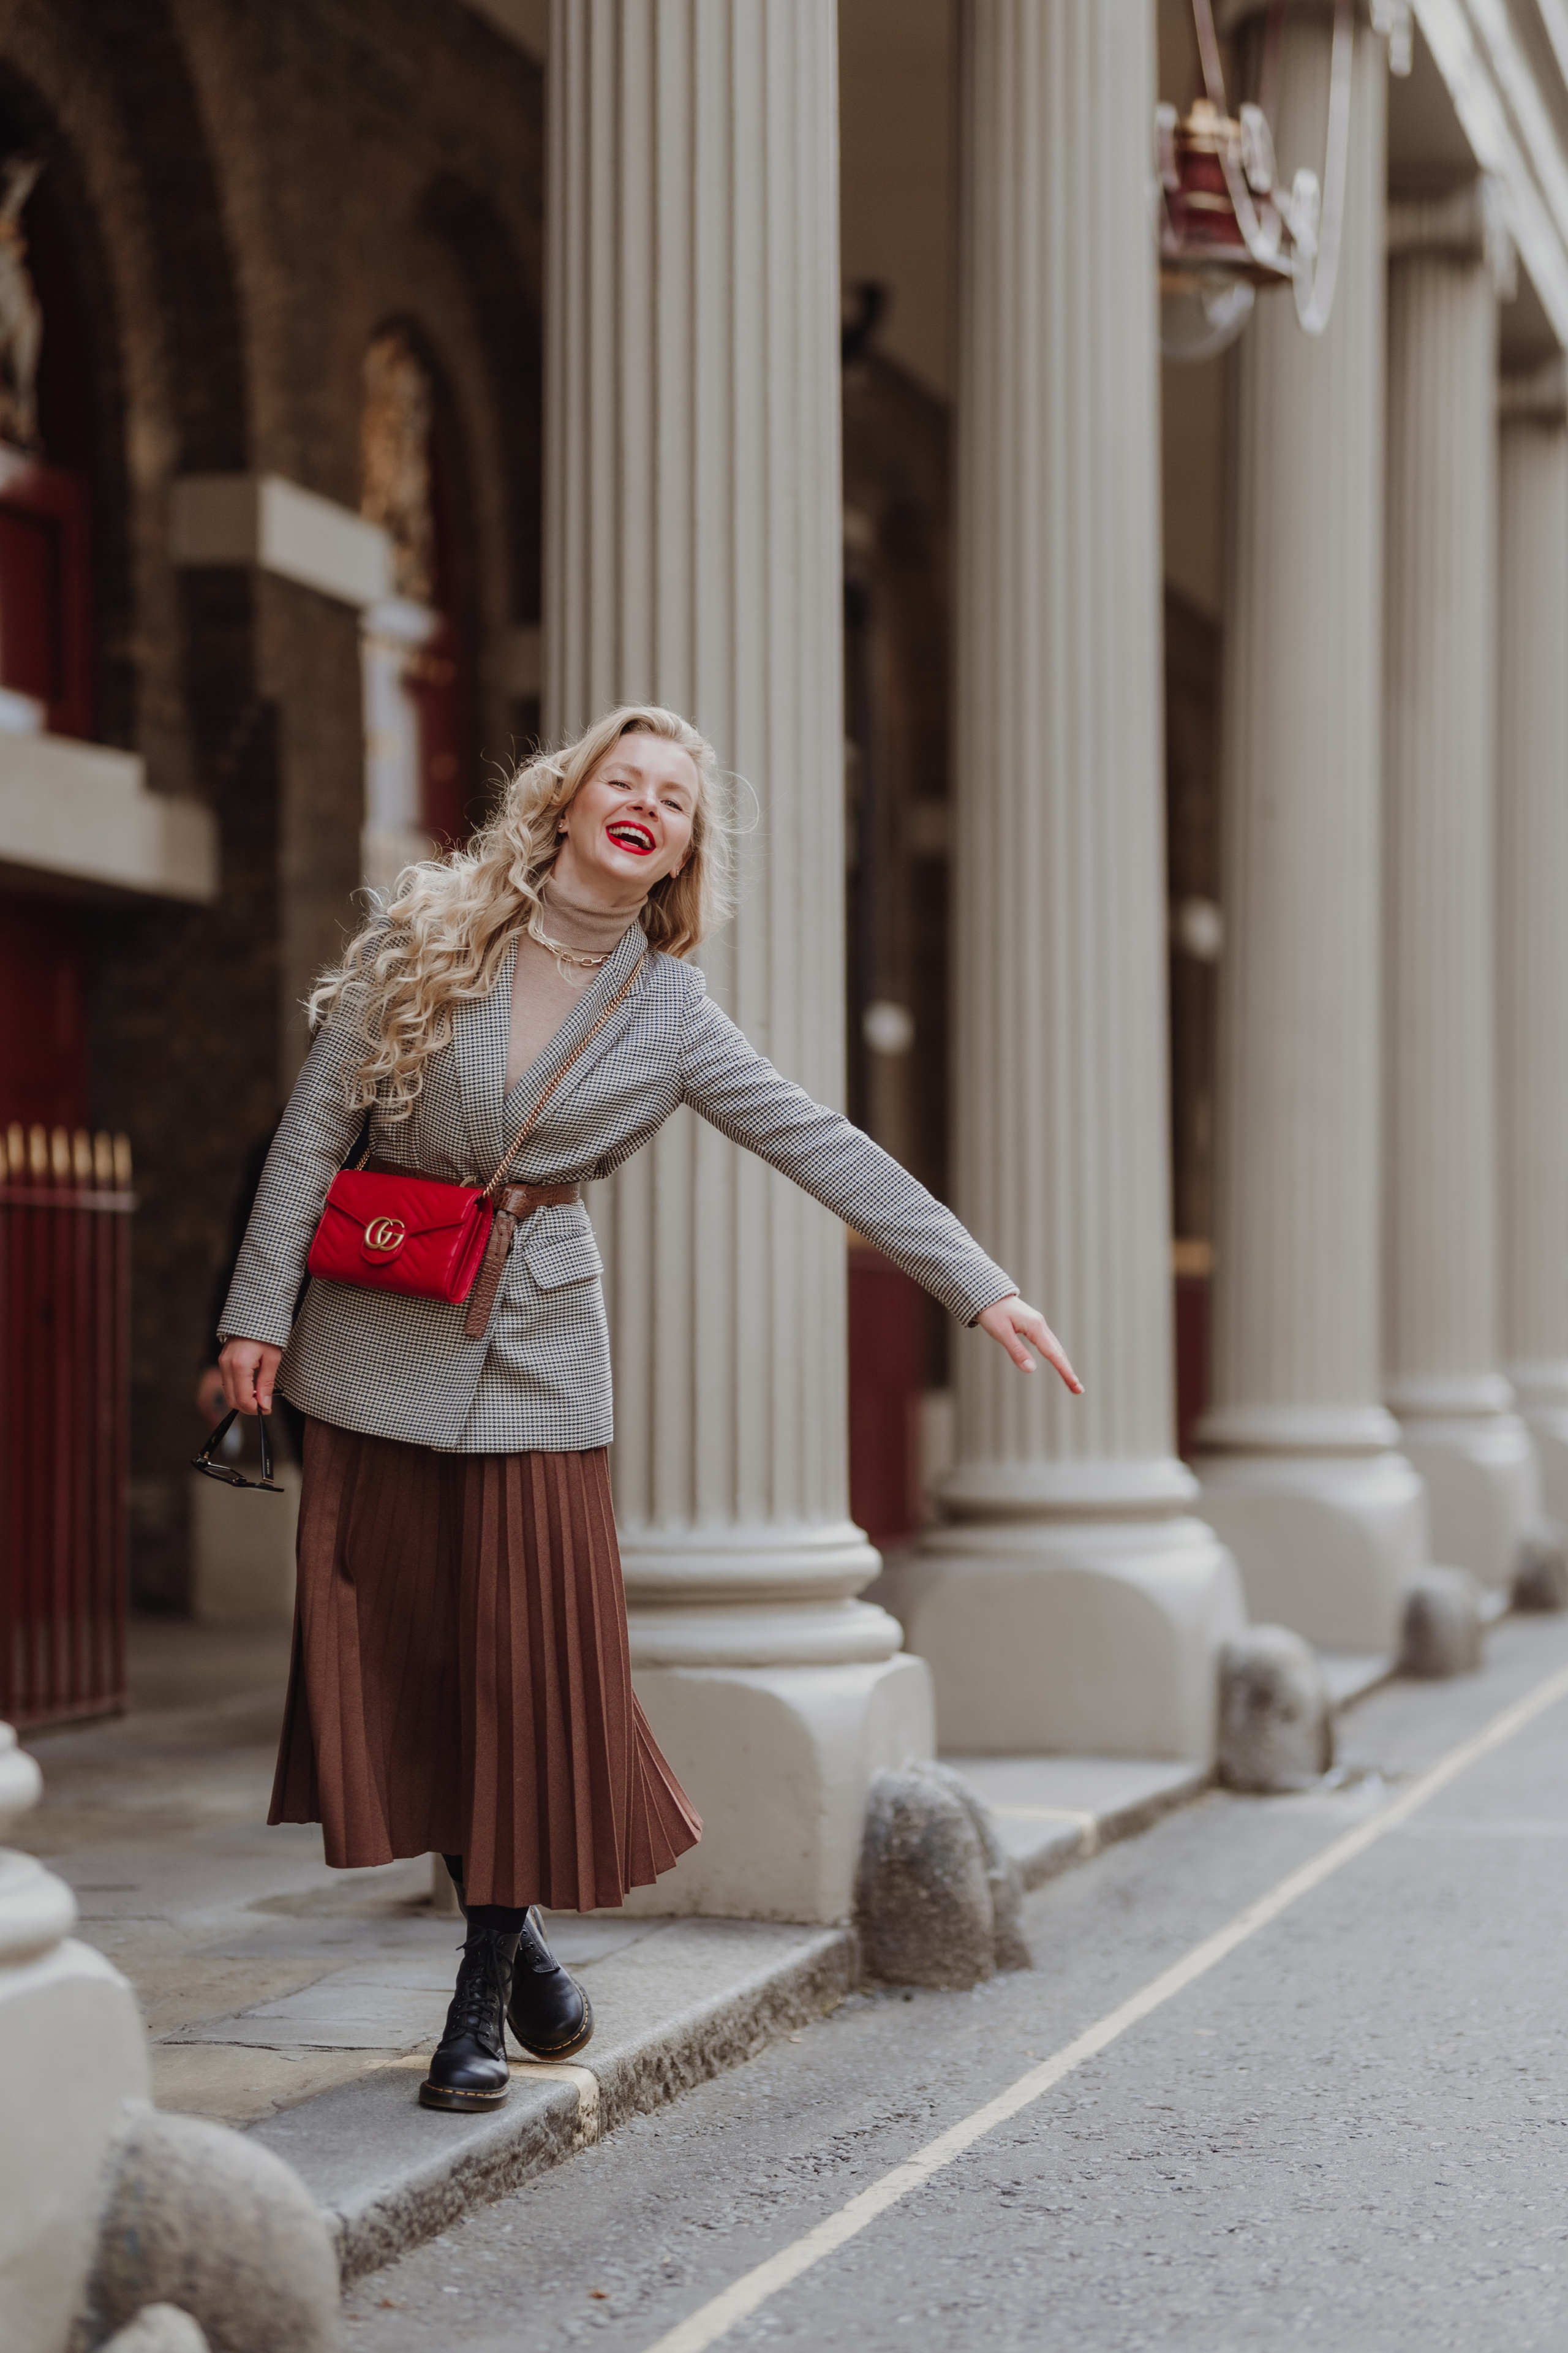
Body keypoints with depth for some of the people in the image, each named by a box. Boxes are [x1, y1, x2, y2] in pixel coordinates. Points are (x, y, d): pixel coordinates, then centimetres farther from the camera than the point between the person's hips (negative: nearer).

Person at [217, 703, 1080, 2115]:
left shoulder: (671, 1017, 0)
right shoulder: (430, 934, -2)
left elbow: (827, 1150, -3)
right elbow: (317, 1126, -1)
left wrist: (981, 1285, -10)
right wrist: (261, 1310, -5)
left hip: (535, 1351, 0)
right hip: (376, 1346, 0)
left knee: (531, 1665, -4)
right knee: (390, 1655, 2)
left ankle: (486, 1999, 11)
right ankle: (511, 1933, 22)